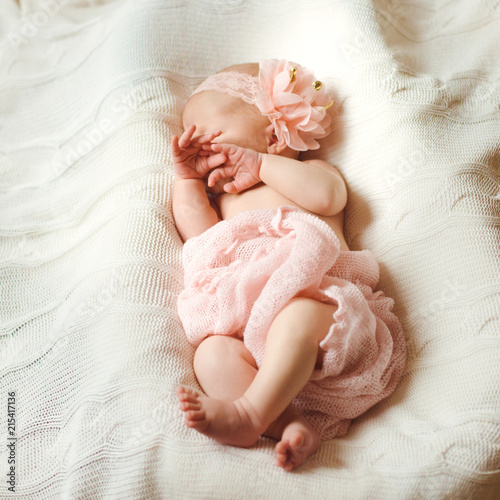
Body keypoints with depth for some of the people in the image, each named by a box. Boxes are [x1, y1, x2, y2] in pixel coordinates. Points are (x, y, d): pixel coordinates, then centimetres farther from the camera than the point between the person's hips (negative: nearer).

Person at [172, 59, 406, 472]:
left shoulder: (310, 170, 26)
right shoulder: (222, 201, 37)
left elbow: (328, 195, 0)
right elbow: (201, 235, 16)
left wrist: (262, 164, 8)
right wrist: (187, 178, 20)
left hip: (319, 301, -4)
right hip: (245, 322, 4)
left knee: (300, 312, -39)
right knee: (211, 353, -27)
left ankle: (252, 412, -43)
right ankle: (293, 425, -41)